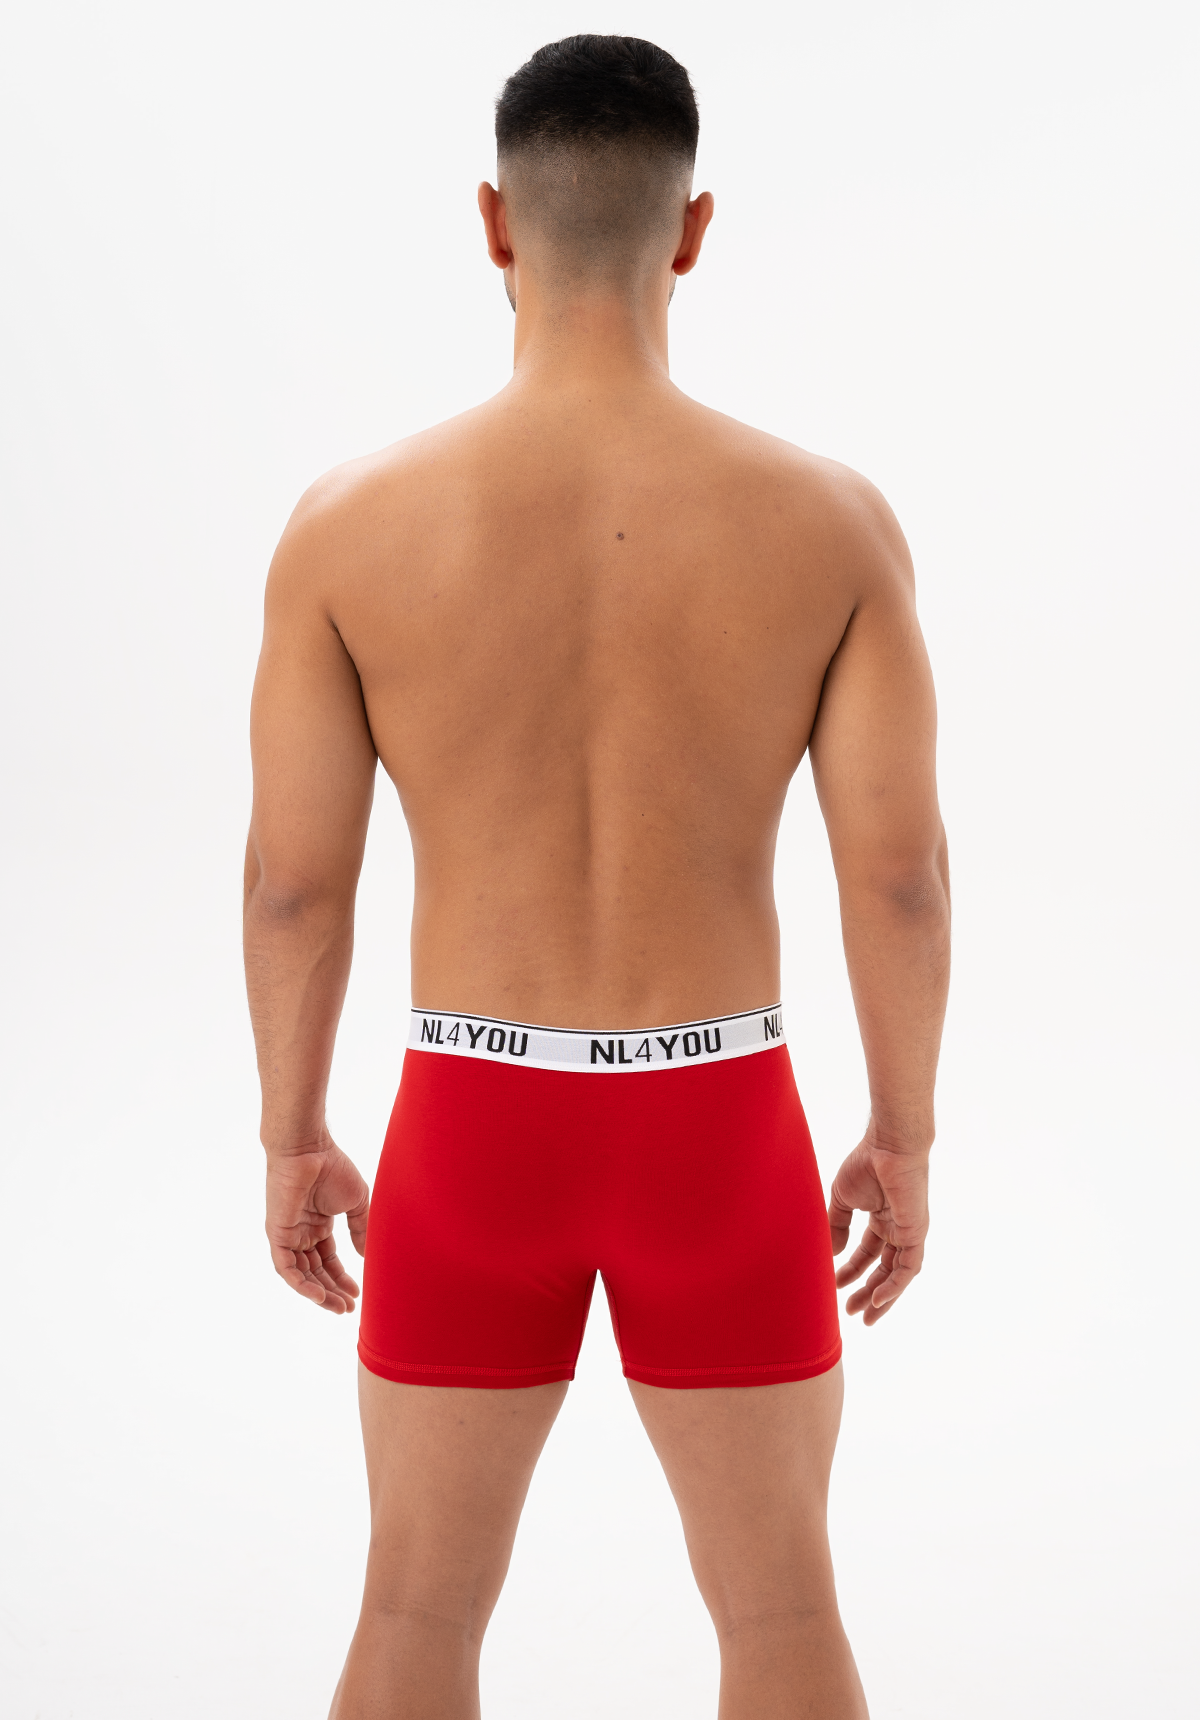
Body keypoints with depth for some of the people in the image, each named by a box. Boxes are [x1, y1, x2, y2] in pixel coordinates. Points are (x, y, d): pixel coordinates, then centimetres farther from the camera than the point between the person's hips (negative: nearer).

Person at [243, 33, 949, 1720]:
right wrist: (905, 1138, 7)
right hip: (718, 1131, 0)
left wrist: (292, 1142, 9)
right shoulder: (830, 516, -11)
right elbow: (899, 865, -8)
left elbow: (293, 876, -6)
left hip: (475, 1129, 0)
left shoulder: (353, 521, -11)